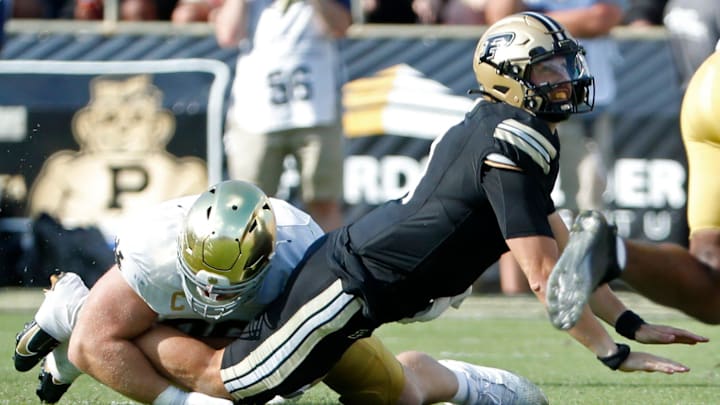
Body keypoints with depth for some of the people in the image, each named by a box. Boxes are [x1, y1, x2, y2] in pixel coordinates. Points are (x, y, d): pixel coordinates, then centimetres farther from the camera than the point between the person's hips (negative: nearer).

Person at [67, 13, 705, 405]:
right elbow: (542, 274, -20)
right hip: (351, 283, -10)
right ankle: (100, 316, 8)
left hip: (347, 252, 10)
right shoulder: (517, 144, -19)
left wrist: (628, 321, 16)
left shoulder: (492, 128, 13)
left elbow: (560, 245, 20)